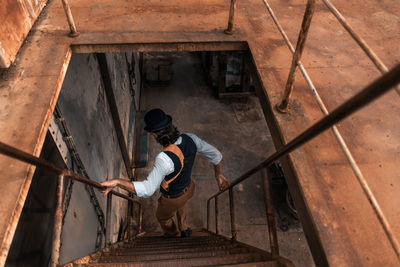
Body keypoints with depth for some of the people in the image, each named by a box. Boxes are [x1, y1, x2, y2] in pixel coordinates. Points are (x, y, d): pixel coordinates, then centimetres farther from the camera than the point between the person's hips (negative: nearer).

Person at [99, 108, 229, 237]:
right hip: (188, 187, 5)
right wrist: (219, 175, 5)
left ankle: (173, 237, 63)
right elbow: (215, 154, -11)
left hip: (172, 199, -5)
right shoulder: (189, 138, -25)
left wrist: (117, 181, -53)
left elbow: (147, 190, -51)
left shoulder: (165, 159, -46)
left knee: (162, 217, 32)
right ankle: (184, 229, 64)